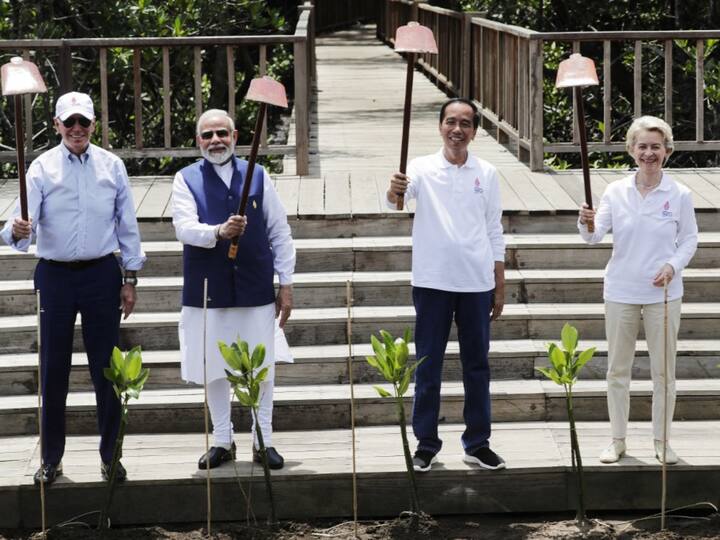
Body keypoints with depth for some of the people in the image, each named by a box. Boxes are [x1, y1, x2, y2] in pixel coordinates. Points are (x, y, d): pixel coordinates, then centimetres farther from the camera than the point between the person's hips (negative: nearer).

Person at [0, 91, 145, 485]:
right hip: (55, 275, -1)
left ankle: (110, 454, 17)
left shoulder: (112, 166, 2)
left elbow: (127, 225, 7)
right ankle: (51, 457, 16)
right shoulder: (42, 168, -2)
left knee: (106, 367, 5)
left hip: (102, 274, 1)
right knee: (53, 369, 5)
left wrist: (130, 277, 5)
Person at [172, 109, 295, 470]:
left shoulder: (258, 176, 6)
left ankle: (263, 441, 17)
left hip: (256, 290, 1)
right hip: (207, 291, 0)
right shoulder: (186, 180, 2)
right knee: (214, 369, 8)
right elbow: (184, 228, -12)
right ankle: (222, 441, 21)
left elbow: (280, 232, 8)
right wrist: (219, 231, -31)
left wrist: (286, 283, 4)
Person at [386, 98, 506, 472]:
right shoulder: (423, 169, -1)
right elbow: (396, 199, -21)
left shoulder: (487, 174, 5)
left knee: (477, 364, 8)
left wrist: (500, 288, 7)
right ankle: (426, 443, 13)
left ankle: (477, 443, 18)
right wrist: (394, 190, -46)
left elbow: (495, 234, 9)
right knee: (427, 366, 4)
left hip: (476, 284, 2)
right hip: (432, 283, -2)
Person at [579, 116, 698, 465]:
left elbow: (689, 239, 3)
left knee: (663, 370, 6)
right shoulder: (616, 192, -1)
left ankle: (662, 440, 18)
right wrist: (586, 223, -32)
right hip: (621, 292, 1)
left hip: (663, 294, -1)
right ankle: (618, 439, 19)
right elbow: (595, 236, -9)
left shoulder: (679, 195, -4)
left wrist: (673, 265, -15)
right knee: (618, 369, 8)